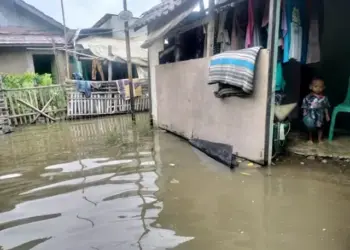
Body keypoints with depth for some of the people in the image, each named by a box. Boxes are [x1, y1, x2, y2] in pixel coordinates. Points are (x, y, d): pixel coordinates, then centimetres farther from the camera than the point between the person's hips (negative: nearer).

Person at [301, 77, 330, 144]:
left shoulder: (324, 98, -4)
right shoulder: (308, 97, -10)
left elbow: (326, 108, 3)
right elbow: (305, 107, -5)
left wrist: (327, 115, 3)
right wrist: (305, 115, -9)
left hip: (320, 117, 2)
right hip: (311, 116, -1)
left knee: (320, 128, 14)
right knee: (310, 128, 13)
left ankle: (320, 139, 31)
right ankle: (310, 139, 30)